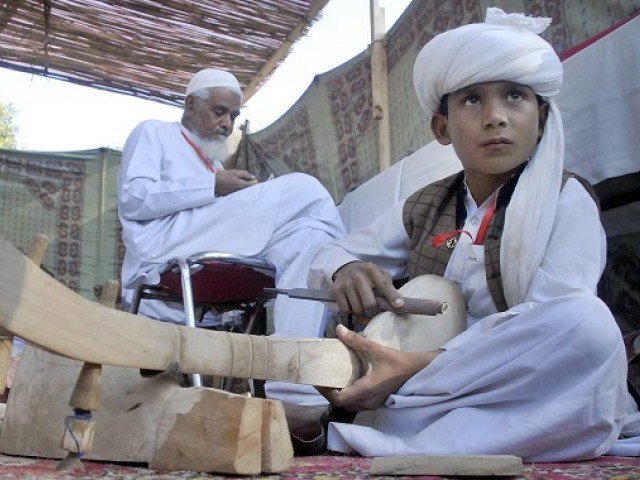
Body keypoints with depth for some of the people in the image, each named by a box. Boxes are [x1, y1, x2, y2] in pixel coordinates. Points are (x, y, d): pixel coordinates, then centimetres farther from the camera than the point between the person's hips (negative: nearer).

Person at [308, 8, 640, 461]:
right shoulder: (424, 208, 9)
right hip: (449, 398, 4)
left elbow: (554, 320, -20)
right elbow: (327, 256, 15)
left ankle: (396, 438, -31)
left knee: (587, 320, -36)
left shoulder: (565, 200, -4)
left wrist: (419, 367, -30)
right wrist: (345, 271, -11)